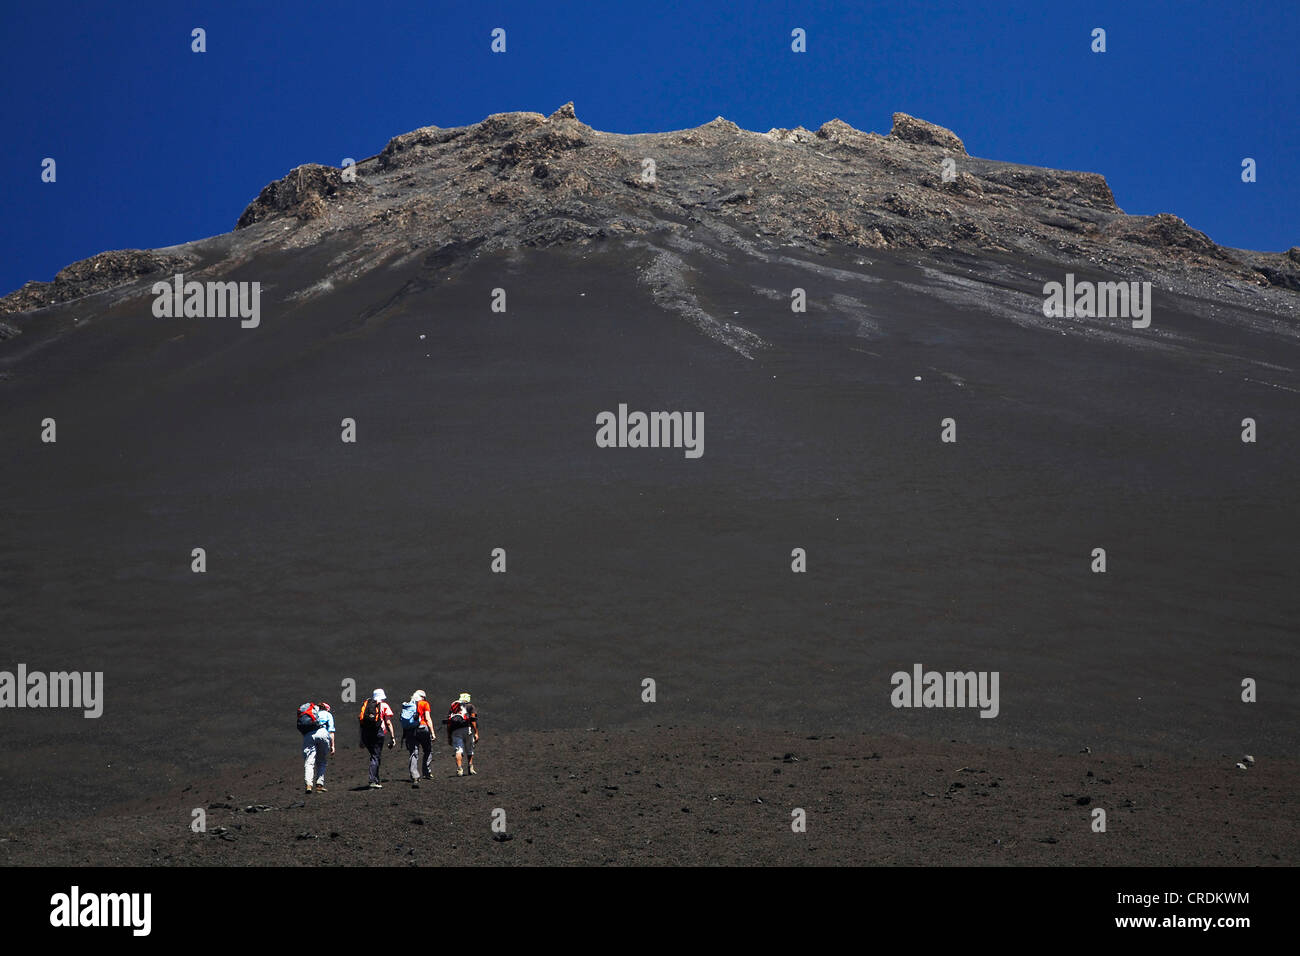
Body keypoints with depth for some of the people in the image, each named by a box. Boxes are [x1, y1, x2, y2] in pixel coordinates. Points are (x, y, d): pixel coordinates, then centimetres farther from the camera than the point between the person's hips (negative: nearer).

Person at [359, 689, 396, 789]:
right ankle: (373, 781, -12)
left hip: (366, 734, 4)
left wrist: (361, 739, 18)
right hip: (378, 733, -4)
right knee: (375, 757, -3)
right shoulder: (384, 706, 7)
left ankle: (376, 780, 15)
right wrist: (392, 737, 2)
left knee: (374, 755, 16)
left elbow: (361, 721, 15)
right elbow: (388, 722, 0)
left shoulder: (366, 704, 18)